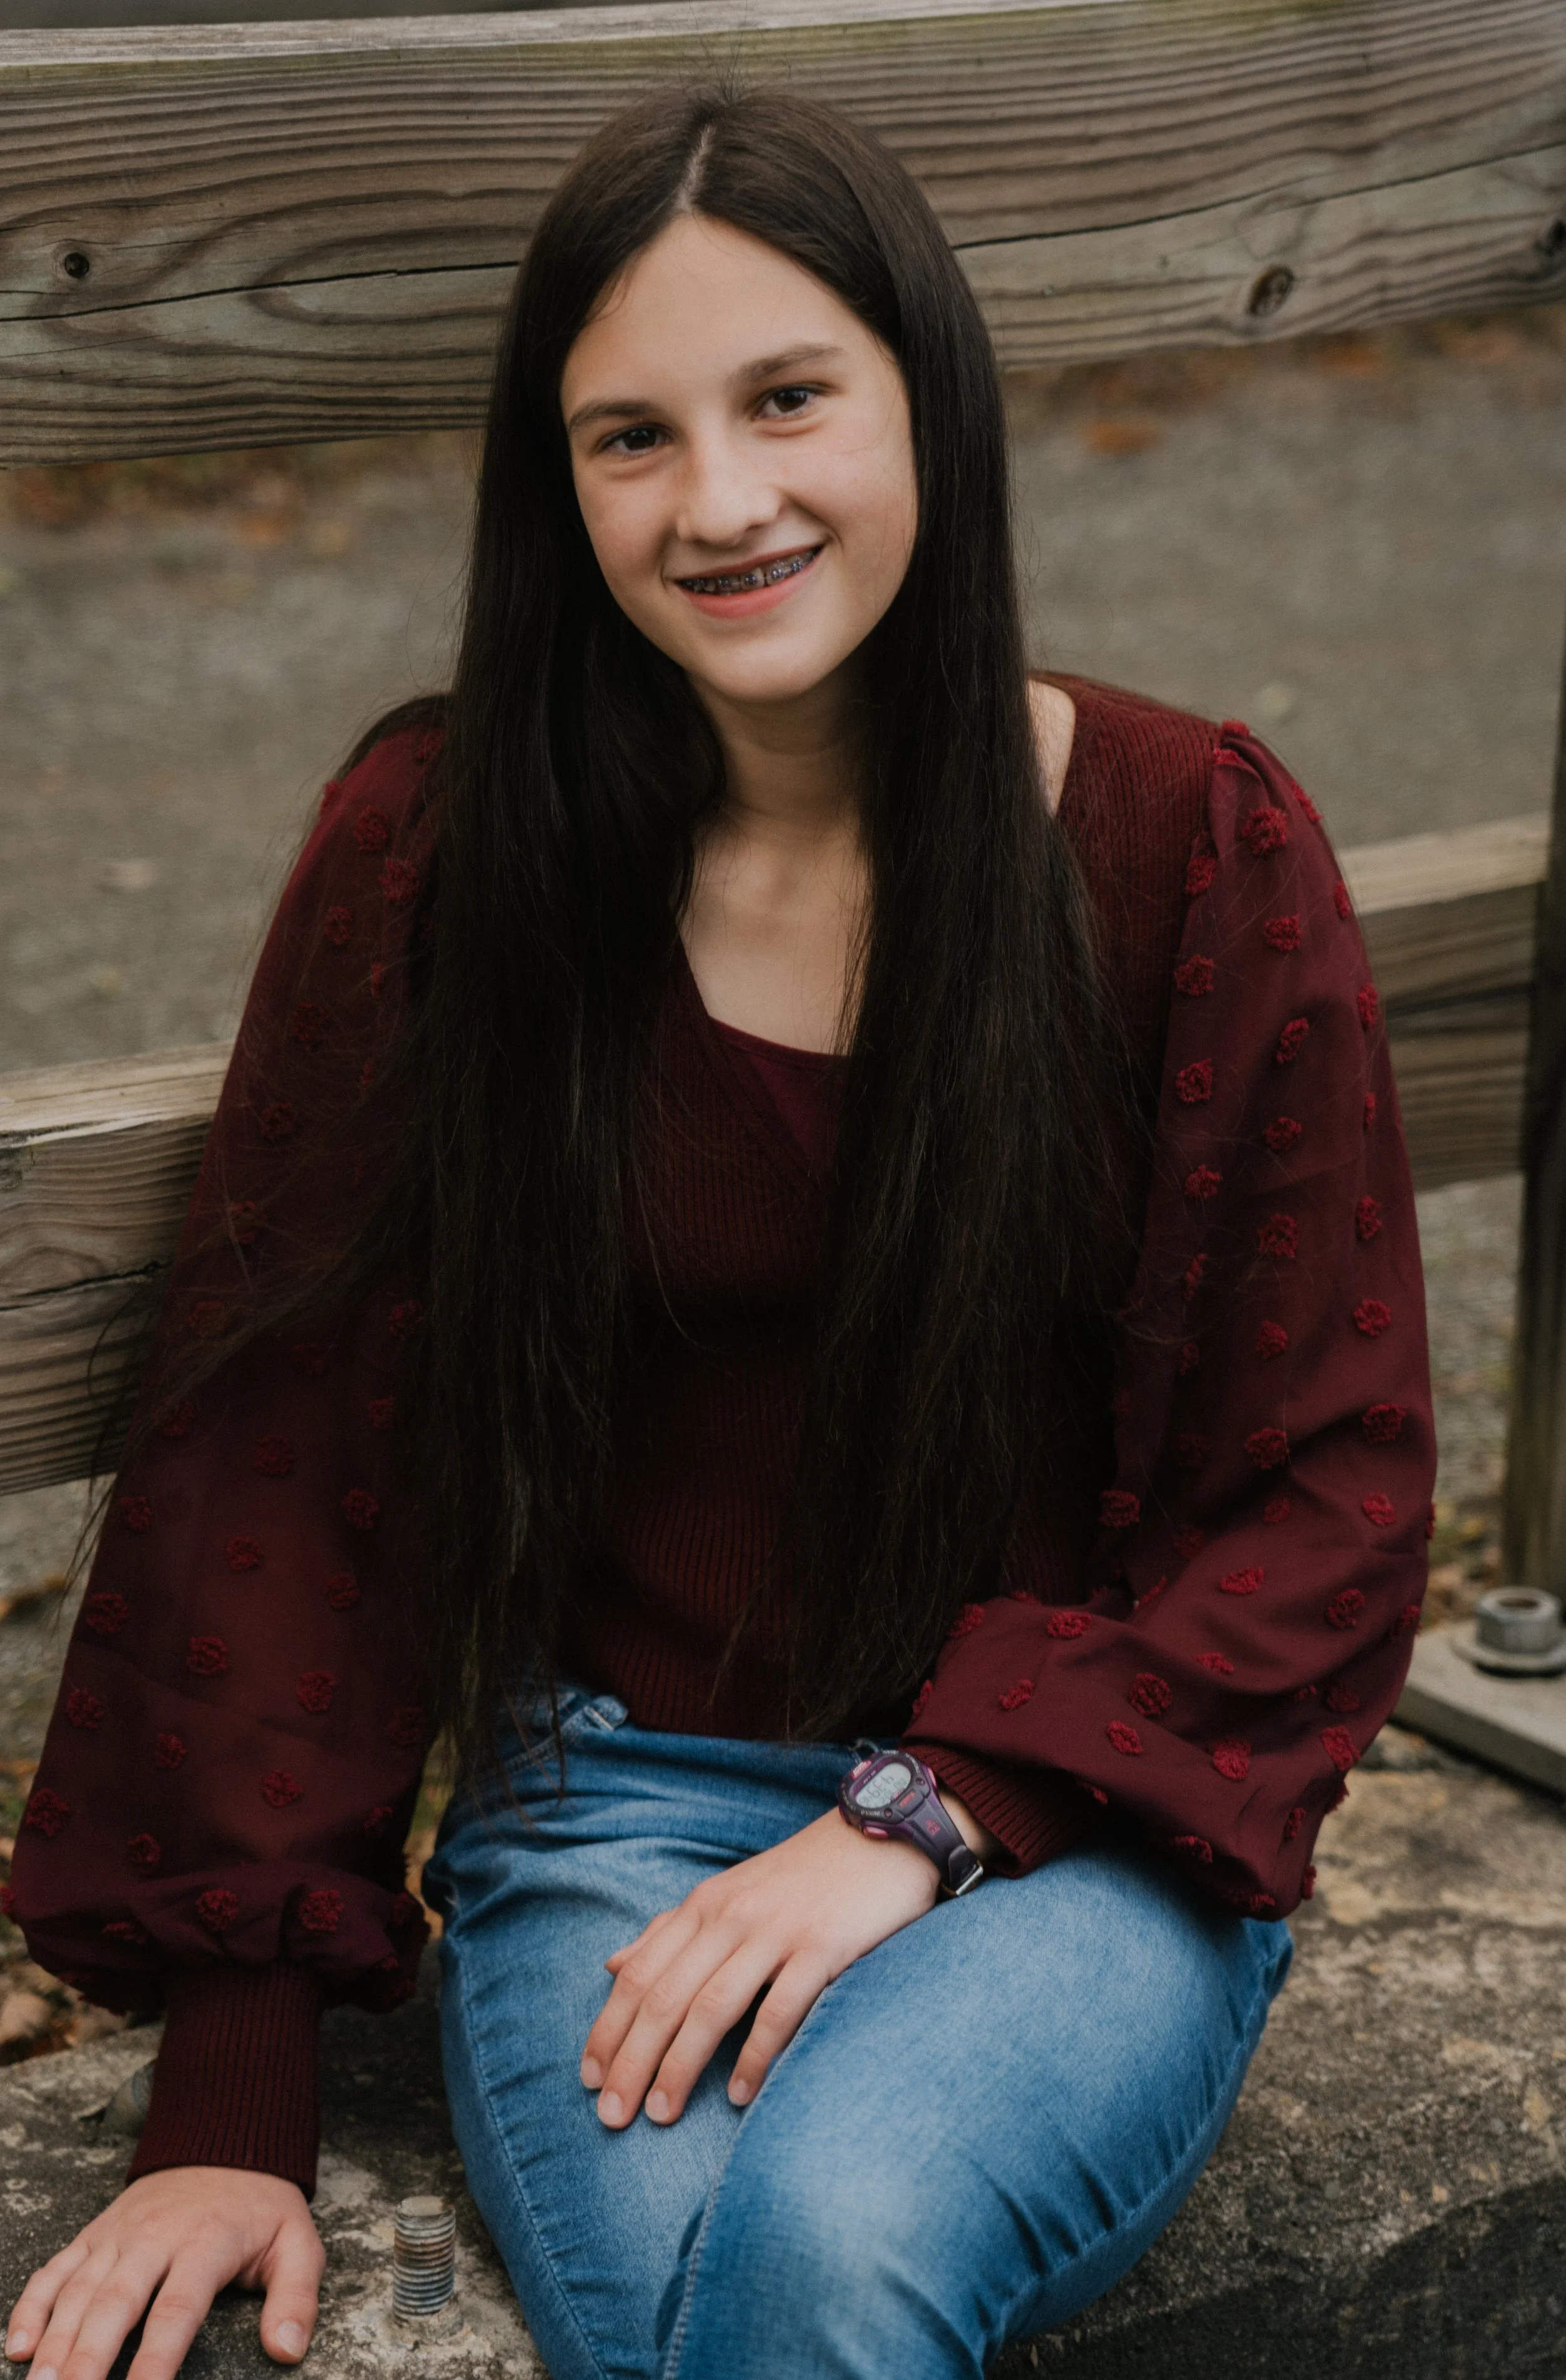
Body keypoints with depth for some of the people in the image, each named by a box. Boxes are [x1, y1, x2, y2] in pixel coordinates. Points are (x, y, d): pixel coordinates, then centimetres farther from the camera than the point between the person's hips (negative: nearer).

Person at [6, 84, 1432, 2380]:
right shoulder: (435, 848, -2)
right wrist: (232, 2101, -7)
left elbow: (1328, 1496, -2)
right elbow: (272, 1451, -1)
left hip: (1076, 1823, 0)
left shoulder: (1199, 846, -4)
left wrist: (923, 1817, -16)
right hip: (619, 1796, 1)